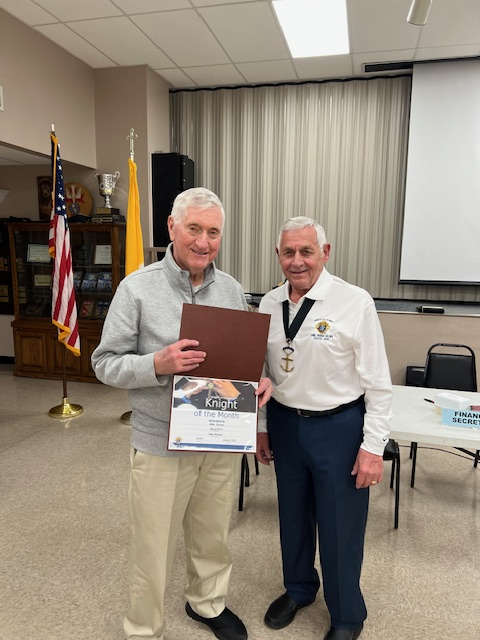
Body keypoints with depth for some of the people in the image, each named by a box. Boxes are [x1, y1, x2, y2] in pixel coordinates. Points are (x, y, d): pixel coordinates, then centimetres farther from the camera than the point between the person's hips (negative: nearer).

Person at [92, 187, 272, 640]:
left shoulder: (231, 289, 3)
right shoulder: (137, 288, -10)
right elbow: (106, 363, -8)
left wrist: (260, 380, -9)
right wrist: (157, 364, -26)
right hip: (161, 443, -4)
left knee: (212, 536, 23)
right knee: (152, 548, 11)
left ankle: (208, 603, 50)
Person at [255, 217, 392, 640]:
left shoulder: (354, 303, -15)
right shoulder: (270, 305, 0)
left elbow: (378, 383, -12)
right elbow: (262, 370, 8)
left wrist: (373, 446, -12)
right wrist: (262, 427, 11)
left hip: (338, 427, -4)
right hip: (284, 423, 5)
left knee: (339, 526, 11)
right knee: (293, 514, 22)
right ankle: (299, 589, 51)